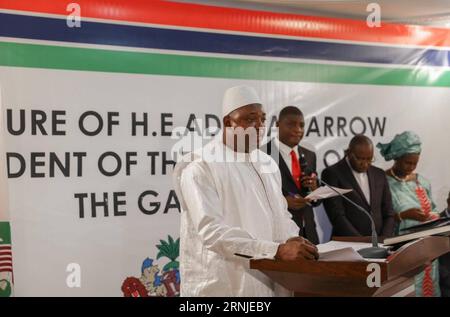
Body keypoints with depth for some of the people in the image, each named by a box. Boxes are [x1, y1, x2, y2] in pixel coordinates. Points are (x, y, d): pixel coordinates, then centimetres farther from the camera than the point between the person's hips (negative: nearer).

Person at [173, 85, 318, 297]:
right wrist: (277, 250, -29)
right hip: (223, 284, -6)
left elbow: (280, 215, 12)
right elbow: (212, 230, -24)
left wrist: (292, 239, -9)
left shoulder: (267, 163, 9)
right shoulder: (200, 167, -14)